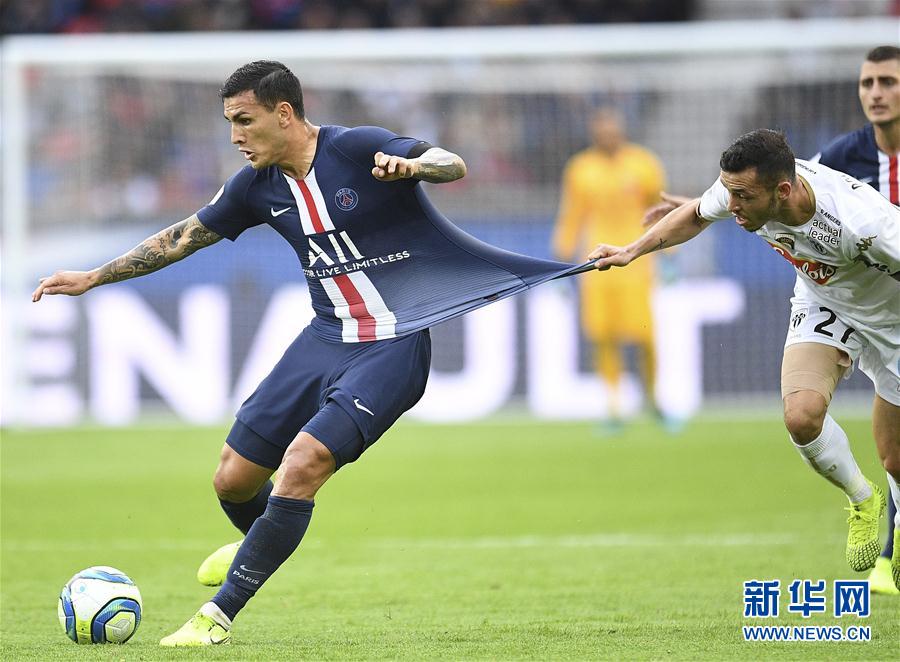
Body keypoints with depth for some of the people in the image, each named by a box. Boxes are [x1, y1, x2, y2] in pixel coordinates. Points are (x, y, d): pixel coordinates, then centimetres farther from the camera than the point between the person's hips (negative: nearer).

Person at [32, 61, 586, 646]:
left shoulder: (357, 149, -15)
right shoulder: (259, 185, 3)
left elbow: (453, 165, -26)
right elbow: (183, 238, 15)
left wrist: (409, 165, -48)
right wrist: (93, 278, 17)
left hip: (392, 349, -7)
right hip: (324, 340, 7)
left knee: (301, 466, -22)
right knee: (234, 480, 6)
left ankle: (219, 616, -10)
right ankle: (261, 544, 43)